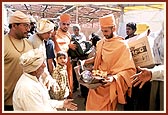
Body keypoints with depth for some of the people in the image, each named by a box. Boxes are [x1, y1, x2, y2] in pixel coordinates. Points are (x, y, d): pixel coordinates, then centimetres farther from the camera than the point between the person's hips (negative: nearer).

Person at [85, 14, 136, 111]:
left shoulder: (122, 45, -13)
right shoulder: (100, 44, 7)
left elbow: (130, 70, -16)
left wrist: (114, 78, -28)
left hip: (112, 87, -5)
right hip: (98, 84, 5)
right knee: (92, 107, 9)